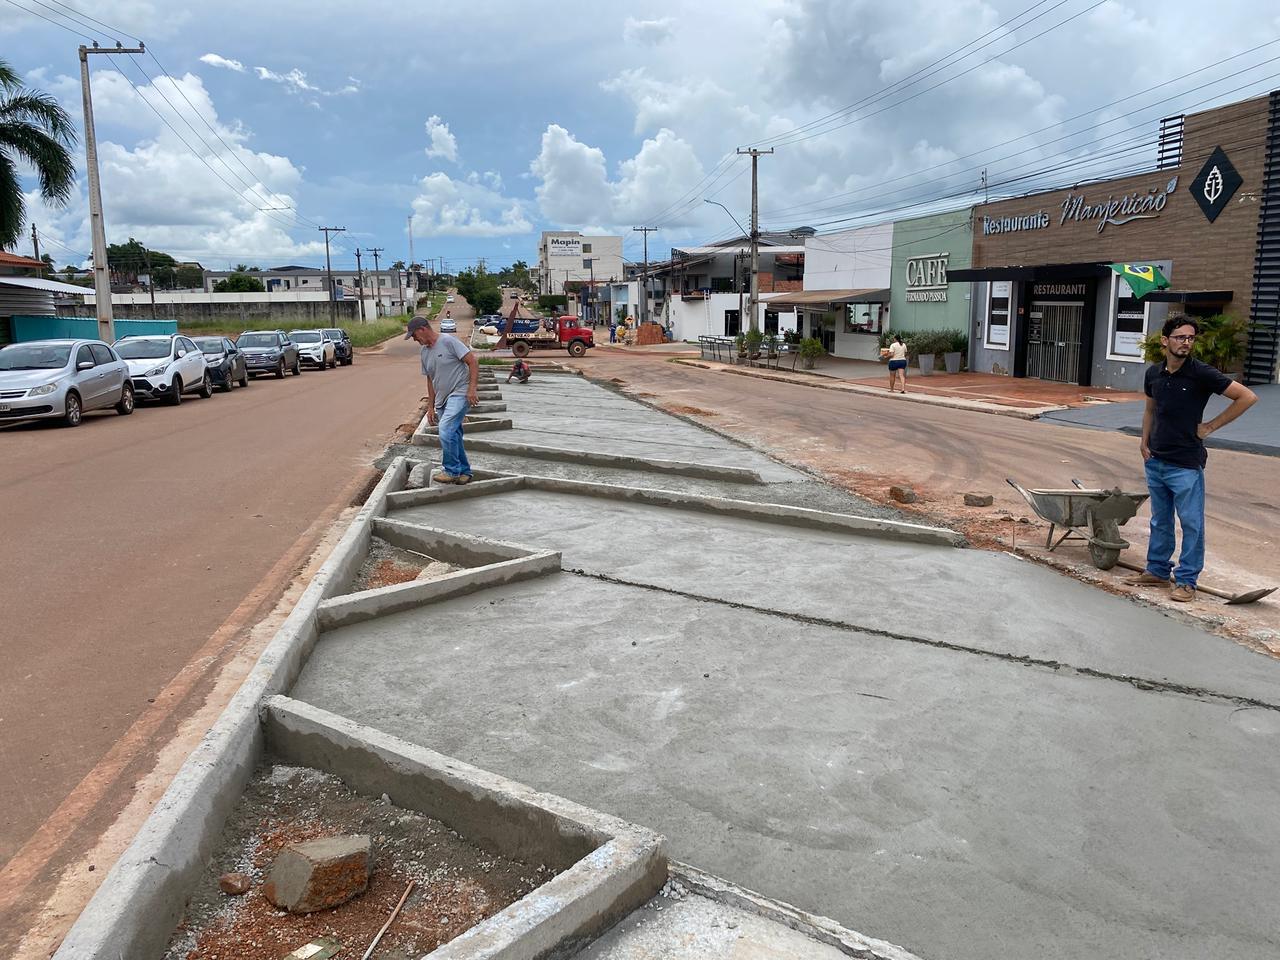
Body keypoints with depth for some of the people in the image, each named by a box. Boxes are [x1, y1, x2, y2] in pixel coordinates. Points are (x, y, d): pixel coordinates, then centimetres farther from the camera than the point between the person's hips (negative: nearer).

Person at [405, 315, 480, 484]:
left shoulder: (448, 341, -11)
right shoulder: (425, 352, 14)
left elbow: (473, 362, -14)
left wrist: (472, 389, -20)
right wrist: (430, 407, 17)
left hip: (459, 394, -8)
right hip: (442, 400, 9)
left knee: (446, 431, -22)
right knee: (453, 436, 10)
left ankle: (452, 471, -9)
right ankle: (464, 472, 23)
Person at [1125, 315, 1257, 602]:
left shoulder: (1201, 373, -11)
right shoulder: (1154, 373, 5)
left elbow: (1248, 397, -9)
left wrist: (1212, 426, -8)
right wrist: (1144, 443, 10)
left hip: (1186, 463, -5)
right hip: (1155, 460, 6)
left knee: (1191, 522, 0)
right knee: (1160, 521, 15)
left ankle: (1186, 581, 8)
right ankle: (1157, 570, 27)